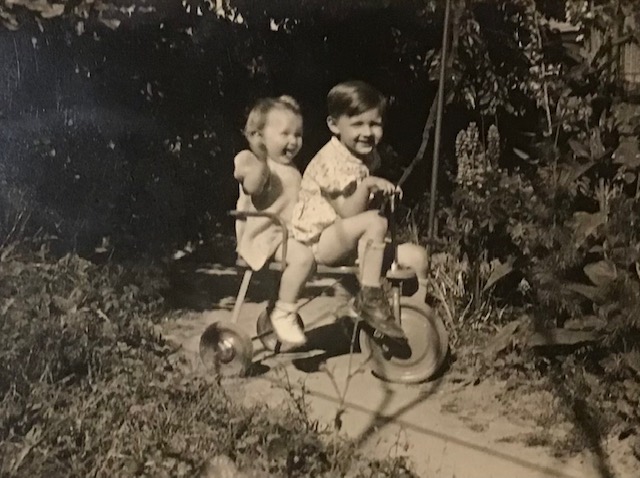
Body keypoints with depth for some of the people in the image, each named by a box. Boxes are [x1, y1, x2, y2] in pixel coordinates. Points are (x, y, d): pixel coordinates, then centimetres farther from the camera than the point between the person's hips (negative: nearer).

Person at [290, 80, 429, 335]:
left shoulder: (368, 156, 10)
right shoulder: (333, 160, -19)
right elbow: (348, 214, -24)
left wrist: (380, 193, 3)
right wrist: (366, 185, -35)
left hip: (350, 242, 9)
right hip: (320, 240, -9)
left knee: (417, 256, -4)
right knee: (375, 222, -36)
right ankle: (370, 298, -25)